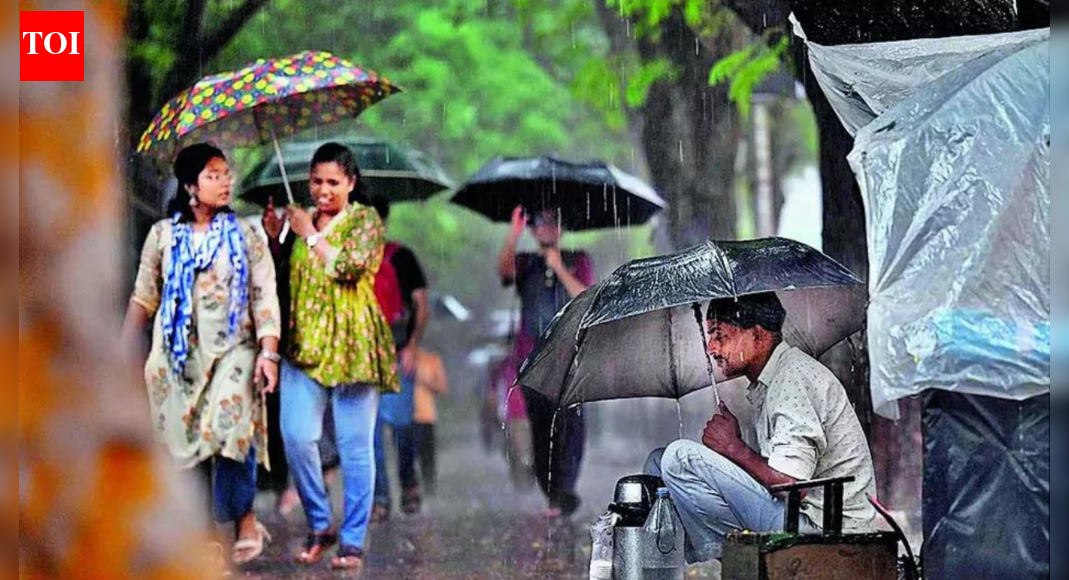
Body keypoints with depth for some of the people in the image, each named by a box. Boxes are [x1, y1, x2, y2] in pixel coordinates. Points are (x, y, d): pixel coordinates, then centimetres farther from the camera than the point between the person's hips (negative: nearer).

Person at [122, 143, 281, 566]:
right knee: (186, 440, -1)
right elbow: (144, 297, 10)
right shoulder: (163, 235, 8)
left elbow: (264, 297, 1)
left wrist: (269, 352, -9)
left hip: (232, 352, -2)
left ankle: (245, 522, -6)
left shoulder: (245, 235, 6)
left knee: (230, 431, -19)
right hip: (178, 356, 2)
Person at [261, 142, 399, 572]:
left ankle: (352, 541, 4)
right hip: (304, 343, 4)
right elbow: (284, 278, 22)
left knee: (355, 446, -2)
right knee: (297, 437, -7)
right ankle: (319, 525, 11)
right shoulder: (301, 221, 15)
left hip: (352, 343, -4)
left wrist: (311, 235, -7)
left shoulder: (365, 220, 1)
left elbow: (351, 266, -16)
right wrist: (276, 239, 7)